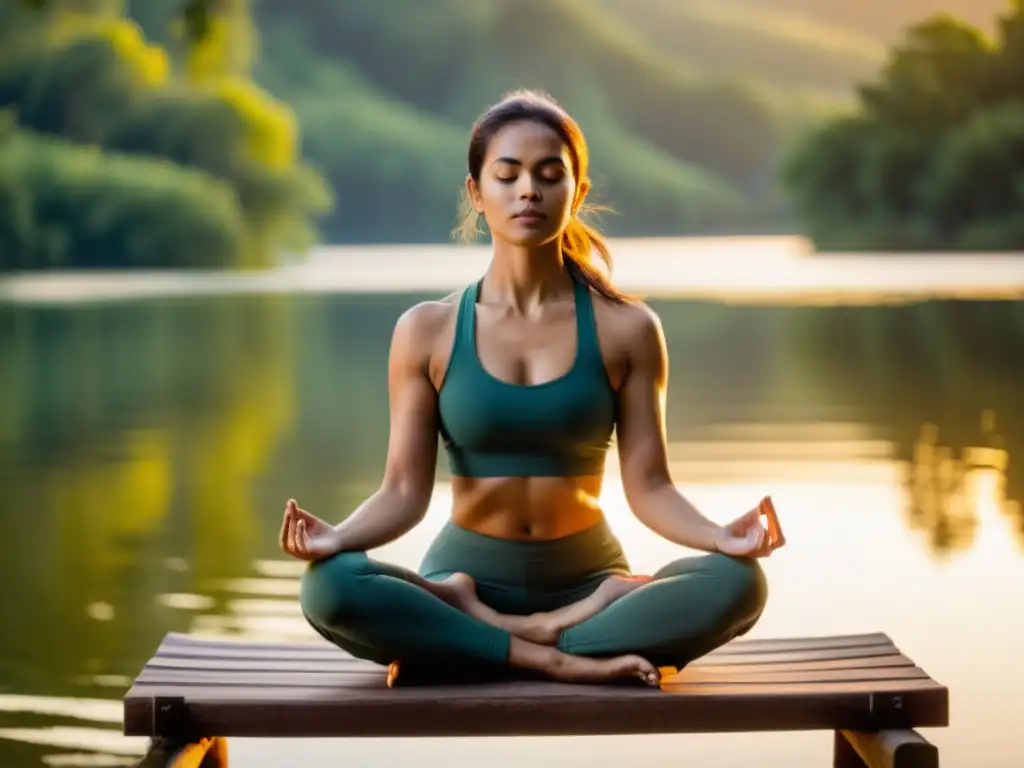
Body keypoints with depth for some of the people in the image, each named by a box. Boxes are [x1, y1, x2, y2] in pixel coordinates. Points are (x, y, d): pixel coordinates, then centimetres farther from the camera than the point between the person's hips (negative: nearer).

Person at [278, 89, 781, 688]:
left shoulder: (625, 329, 1)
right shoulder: (428, 331, 0)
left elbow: (649, 486, -3)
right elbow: (404, 491, -4)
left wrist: (720, 537, -24)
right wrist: (338, 536, -25)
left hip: (589, 582, 1)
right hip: (466, 571, -1)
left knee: (737, 583, -29)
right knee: (330, 587, -31)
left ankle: (471, 637, -24)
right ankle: (558, 659, -25)